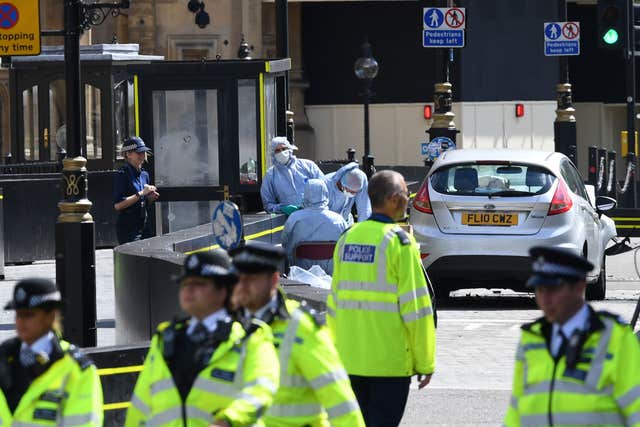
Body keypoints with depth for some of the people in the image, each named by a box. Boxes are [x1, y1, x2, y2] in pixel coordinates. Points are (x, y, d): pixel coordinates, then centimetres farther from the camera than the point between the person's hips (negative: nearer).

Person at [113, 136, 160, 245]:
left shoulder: (144, 174, 13)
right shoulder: (122, 175, -10)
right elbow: (118, 205, -20)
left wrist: (150, 198, 2)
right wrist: (141, 194, -20)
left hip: (144, 226, 8)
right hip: (128, 228, -8)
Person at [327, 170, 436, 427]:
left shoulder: (347, 239, 7)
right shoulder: (399, 242, -12)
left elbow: (334, 302, 11)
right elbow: (414, 306, -13)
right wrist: (425, 362, -7)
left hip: (351, 361, 6)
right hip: (390, 362, -6)